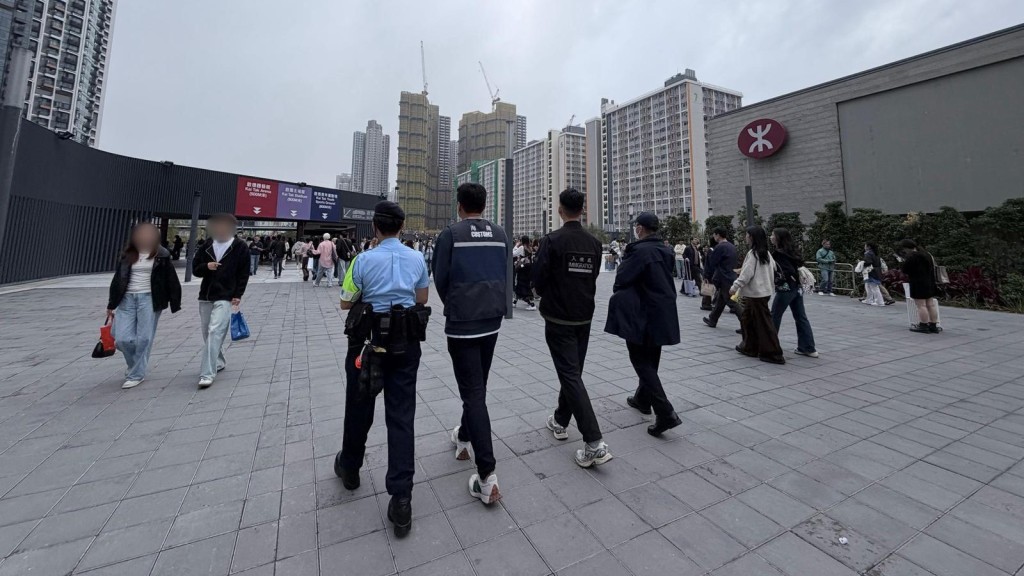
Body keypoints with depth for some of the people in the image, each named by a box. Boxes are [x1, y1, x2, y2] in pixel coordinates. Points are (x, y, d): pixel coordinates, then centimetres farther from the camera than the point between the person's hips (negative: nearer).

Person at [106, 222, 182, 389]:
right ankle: (135, 364, 28)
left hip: (149, 299, -4)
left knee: (143, 339, -2)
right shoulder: (127, 255, 10)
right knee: (122, 339, -1)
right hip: (127, 299, 4)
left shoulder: (161, 255, -1)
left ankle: (137, 374, 12)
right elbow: (117, 280, 14)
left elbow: (171, 280, -2)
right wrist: (111, 305, 14)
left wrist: (175, 303, -5)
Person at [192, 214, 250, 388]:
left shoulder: (240, 247, -2)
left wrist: (238, 295, -9)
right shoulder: (206, 246, 9)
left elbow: (243, 274, -2)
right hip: (205, 296, 5)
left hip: (225, 297, -5)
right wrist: (206, 266, -11)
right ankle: (219, 362, 32)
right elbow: (195, 269, 12)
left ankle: (207, 374, -13)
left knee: (215, 332, -14)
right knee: (207, 333, 12)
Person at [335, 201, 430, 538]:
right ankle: (401, 498, 7)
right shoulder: (417, 259, 0)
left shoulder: (364, 261, -9)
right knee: (401, 415, 5)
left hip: (369, 340, -2)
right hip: (406, 342, 2)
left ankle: (349, 467, 44)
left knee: (359, 407, 19)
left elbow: (346, 303, -1)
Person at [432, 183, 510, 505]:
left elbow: (440, 279, -4)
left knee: (473, 391, -1)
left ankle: (487, 476, -1)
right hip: (492, 320, 5)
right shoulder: (500, 234, 4)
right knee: (478, 386, 22)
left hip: (461, 324, -5)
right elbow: (505, 275, 8)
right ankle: (464, 437, 43)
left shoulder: (451, 235, -9)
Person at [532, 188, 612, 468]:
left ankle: (594, 443, -7)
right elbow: (593, 278, 12)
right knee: (573, 370, 19)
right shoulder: (594, 242, 3)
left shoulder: (552, 240, -14)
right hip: (584, 317, 6)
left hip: (559, 318, -6)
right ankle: (560, 421, 36)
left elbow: (538, 280, -13)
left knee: (570, 375, -3)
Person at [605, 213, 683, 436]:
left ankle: (665, 413, -8)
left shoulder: (639, 250, -18)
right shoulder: (666, 251, 6)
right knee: (651, 360, 20)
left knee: (641, 361, -1)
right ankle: (643, 399, 37)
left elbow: (622, 278, -15)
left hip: (643, 314, -8)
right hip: (663, 313, 8)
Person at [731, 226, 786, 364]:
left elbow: (746, 274, -20)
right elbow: (774, 269, 14)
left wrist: (735, 286, -13)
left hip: (756, 293, -9)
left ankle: (773, 354, 2)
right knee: (747, 317, 18)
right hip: (765, 291, 9)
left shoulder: (753, 253, -15)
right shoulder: (766, 253, 10)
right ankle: (749, 347, 25)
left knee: (763, 323, -4)